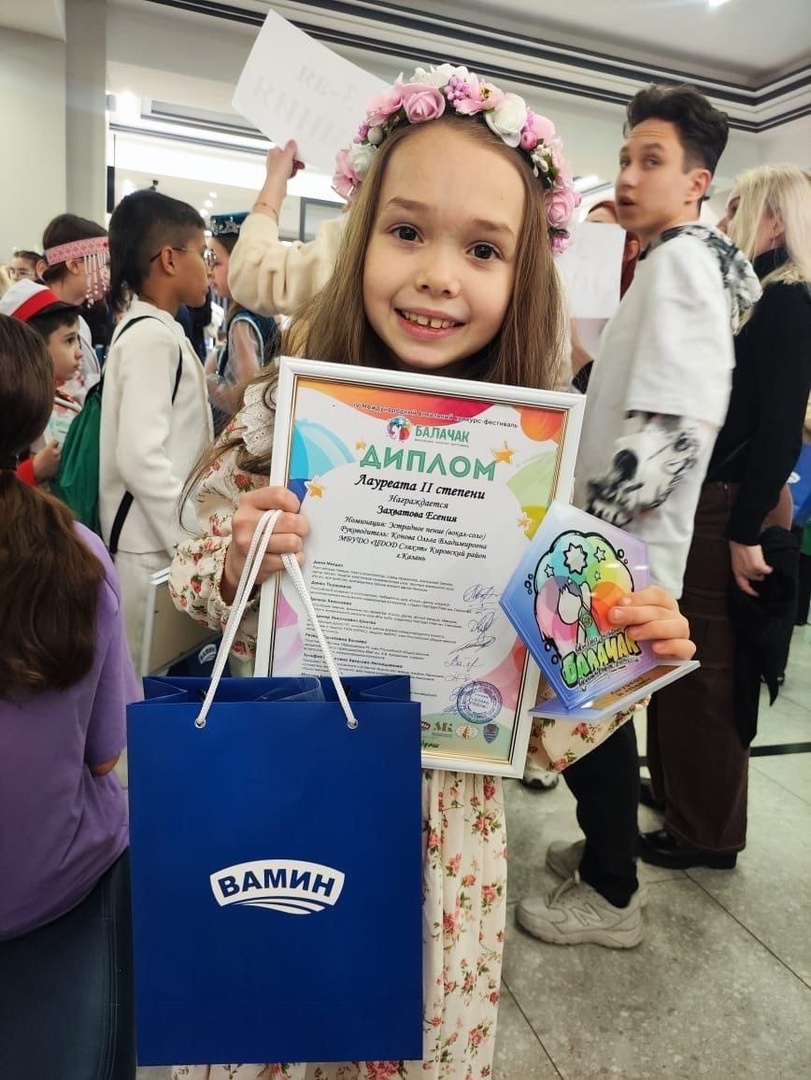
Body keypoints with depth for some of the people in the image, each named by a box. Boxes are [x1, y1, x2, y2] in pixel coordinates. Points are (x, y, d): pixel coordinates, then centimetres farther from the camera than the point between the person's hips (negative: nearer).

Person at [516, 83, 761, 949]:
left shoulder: (682, 261, -14)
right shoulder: (677, 264, 18)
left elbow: (672, 423, -26)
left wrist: (587, 524, -22)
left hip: (626, 544, -9)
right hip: (625, 540, 9)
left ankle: (610, 894, 20)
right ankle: (606, 846, 36)